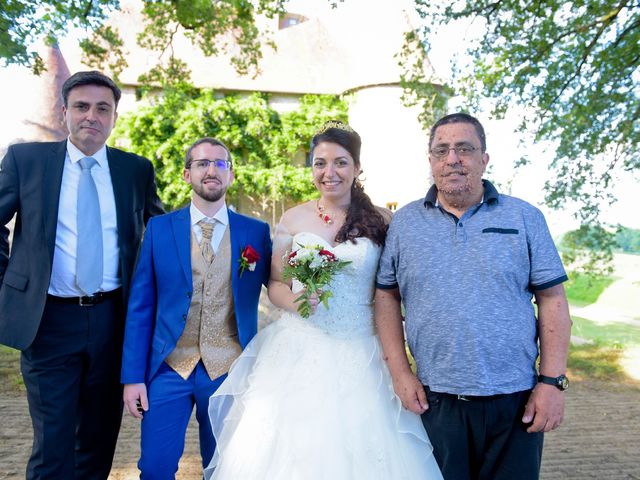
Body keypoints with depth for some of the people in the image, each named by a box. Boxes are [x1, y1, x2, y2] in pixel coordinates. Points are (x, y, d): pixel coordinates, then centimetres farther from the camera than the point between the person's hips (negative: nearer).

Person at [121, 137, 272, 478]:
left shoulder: (257, 232, 0)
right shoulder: (159, 228, 1)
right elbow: (140, 306, 1)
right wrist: (132, 376, -2)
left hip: (229, 371, 0)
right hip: (168, 367, 0)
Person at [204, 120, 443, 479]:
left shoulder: (380, 220, -1)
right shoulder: (293, 219, 2)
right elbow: (275, 284, 10)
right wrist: (292, 301, -12)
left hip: (360, 355, -1)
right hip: (298, 350, 1)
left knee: (358, 448, 4)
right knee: (289, 447, 5)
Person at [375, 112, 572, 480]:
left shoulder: (524, 218, 2)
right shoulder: (405, 223, 3)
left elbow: (552, 299, 1)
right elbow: (387, 296, 5)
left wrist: (553, 381, -4)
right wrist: (400, 373, -2)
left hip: (516, 402, 0)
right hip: (436, 402, 1)